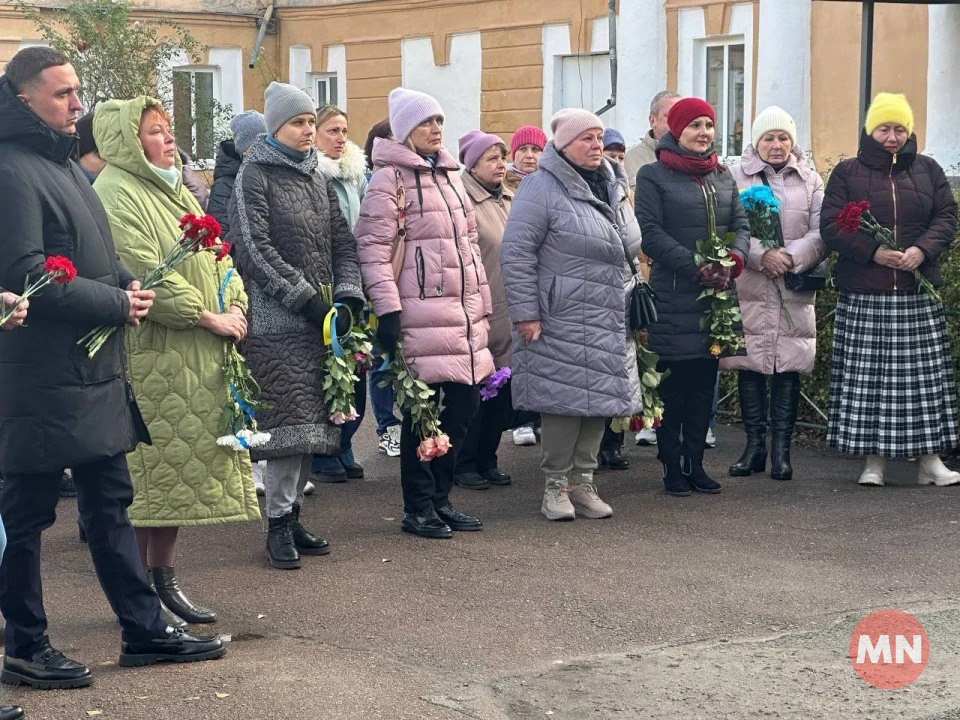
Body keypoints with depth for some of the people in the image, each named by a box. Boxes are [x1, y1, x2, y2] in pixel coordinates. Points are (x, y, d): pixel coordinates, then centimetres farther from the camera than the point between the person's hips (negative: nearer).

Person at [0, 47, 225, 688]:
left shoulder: (64, 164, 15)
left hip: (95, 371, 10)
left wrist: (127, 283, 2)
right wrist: (118, 304, -15)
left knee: (110, 502, 15)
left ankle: (144, 629, 23)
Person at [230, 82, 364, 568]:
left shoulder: (317, 180, 18)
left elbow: (342, 242, 15)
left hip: (319, 321, 7)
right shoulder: (254, 176, -3)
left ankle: (292, 513, 15)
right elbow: (256, 248, -12)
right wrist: (307, 299, -15)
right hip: (275, 318, -7)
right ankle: (278, 524, -3)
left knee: (310, 419, 6)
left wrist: (347, 296, -2)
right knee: (289, 419, -10)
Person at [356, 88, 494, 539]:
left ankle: (440, 497, 22)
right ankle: (418, 508, 9)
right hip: (419, 312, -8)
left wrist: (482, 302, 20)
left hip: (463, 311, 8)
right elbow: (372, 247, -12)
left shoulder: (449, 175, 19)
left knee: (464, 401, 9)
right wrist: (387, 308, -18)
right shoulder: (390, 178, -7)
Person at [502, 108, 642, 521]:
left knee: (600, 399, 8)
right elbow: (516, 251, -13)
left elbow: (630, 249, 25)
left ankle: (583, 482, 17)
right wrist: (525, 312, -16)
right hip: (562, 320, -7)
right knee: (566, 399, -6)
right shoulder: (543, 188, -10)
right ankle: (555, 486, 6)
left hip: (608, 323, 7)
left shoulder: (614, 187, 15)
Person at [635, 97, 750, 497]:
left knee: (705, 381, 7)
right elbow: (651, 233, -10)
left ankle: (695, 461, 14)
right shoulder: (653, 175, -2)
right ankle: (672, 466, 6)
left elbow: (741, 224, 12)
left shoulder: (723, 176, 16)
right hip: (672, 295, -5)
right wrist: (697, 267, -17)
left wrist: (732, 261, -10)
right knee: (673, 383, -2)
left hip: (716, 294, 5)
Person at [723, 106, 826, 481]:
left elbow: (821, 232, 1)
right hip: (748, 290, -1)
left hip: (795, 292, 1)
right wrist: (761, 255, -18)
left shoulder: (810, 180, 10)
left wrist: (791, 256, -15)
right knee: (750, 367, 2)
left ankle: (781, 447, 8)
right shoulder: (736, 176, 3)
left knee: (788, 369, 1)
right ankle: (754, 444, 13)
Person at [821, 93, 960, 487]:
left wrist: (922, 250, -12)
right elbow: (831, 225, -2)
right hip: (863, 295, -2)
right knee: (867, 376, -2)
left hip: (918, 292, 2)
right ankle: (874, 459, 6)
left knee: (925, 373, 1)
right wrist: (873, 251, -14)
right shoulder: (847, 173, 5)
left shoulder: (928, 170, 12)